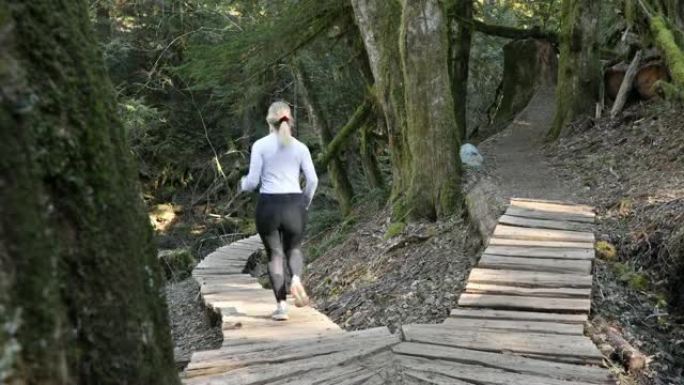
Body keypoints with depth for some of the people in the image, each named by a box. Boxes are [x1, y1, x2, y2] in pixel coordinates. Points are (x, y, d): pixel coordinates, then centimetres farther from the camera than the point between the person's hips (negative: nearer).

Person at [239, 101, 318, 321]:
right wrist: (306, 202, 19)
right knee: (294, 248, 20)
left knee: (275, 254, 9)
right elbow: (312, 180, 1)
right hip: (294, 204, 2)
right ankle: (296, 279, -11)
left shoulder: (260, 145, -2)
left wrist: (242, 184, 20)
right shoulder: (300, 147, 4)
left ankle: (281, 305, 4)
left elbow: (253, 180, -3)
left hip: (269, 204, -1)